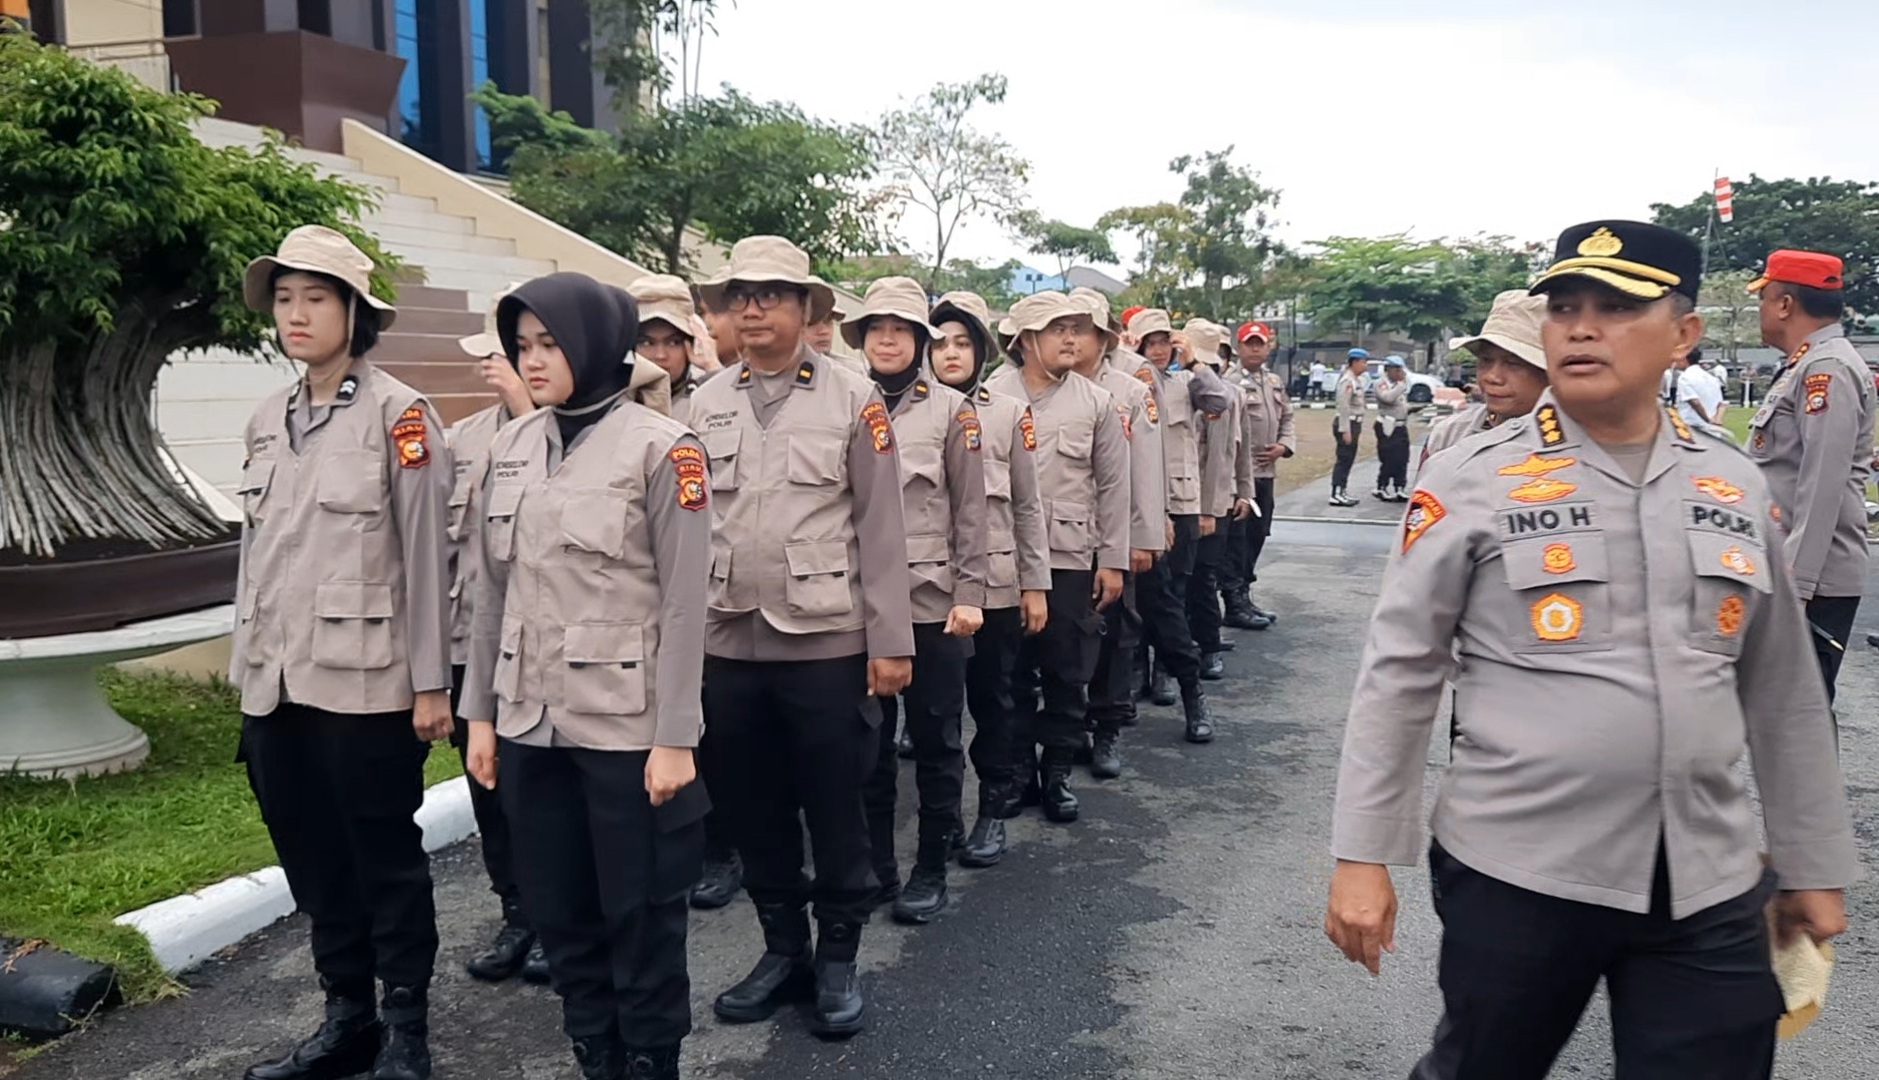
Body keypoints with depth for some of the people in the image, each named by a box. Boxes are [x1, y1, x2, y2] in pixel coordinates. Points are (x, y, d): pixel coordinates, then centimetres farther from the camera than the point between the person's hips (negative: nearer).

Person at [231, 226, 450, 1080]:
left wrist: (431, 682, -10)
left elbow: (426, 554, -8)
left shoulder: (398, 414, -7)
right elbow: (254, 547, 15)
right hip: (276, 683, 6)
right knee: (312, 857, 14)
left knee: (384, 856, 5)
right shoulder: (266, 421, 11)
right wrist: (244, 664, 14)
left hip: (365, 680, -6)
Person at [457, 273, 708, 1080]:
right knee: (559, 910, 15)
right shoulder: (511, 448, 7)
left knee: (641, 911, 8)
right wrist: (480, 711, 10)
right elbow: (493, 589, 11)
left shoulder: (660, 447, -9)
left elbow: (684, 604, -10)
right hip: (531, 721, 5)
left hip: (626, 724, -5)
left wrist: (674, 737, -12)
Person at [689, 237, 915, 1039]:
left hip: (828, 642, -3)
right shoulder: (703, 405, 7)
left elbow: (881, 529, -4)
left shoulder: (853, 399, -2)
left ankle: (838, 958, 25)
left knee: (835, 811, 7)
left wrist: (891, 641, -6)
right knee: (753, 811, 13)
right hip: (727, 644, 3)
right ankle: (783, 948, 31)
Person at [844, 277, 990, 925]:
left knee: (936, 739, 5)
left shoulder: (951, 409, 1)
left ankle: (931, 870, 19)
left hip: (931, 599, -2)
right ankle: (874, 867, 24)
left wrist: (969, 596, -6)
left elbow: (971, 511, 0)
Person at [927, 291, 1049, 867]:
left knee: (992, 698, 9)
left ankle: (995, 810, 22)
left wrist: (1036, 584, 0)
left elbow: (1028, 506, 3)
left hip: (995, 584, -1)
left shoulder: (1010, 413, 2)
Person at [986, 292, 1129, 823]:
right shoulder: (989, 396, -1)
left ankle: (1058, 770, 22)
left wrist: (1112, 560, 1)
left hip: (1071, 558, 1)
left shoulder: (1096, 403, 3)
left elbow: (1113, 487, 4)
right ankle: (1018, 766, 25)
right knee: (1011, 669, 10)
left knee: (1068, 673, 6)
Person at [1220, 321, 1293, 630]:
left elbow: (1286, 419, 23)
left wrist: (1284, 446, 5)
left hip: (1265, 472, 9)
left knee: (1256, 536, 16)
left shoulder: (1276, 382, 16)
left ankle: (1244, 595, 28)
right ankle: (1235, 604, 5)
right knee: (1236, 540, -2)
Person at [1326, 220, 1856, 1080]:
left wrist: (1813, 863, 15)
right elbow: (1398, 674, -7)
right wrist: (1363, 857, -9)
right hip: (1514, 870, -3)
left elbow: (1781, 691, 13)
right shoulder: (1469, 481, -8)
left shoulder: (1737, 487, 5)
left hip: (1709, 884, 3)